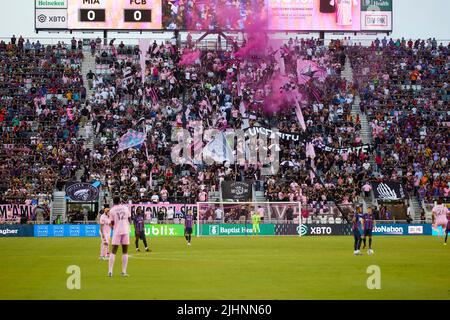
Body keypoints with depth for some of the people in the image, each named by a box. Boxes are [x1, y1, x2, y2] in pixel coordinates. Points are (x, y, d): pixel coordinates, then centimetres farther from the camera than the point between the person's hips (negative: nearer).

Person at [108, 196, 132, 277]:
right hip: (125, 231, 1)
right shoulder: (126, 207, 6)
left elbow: (112, 223, 1)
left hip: (117, 231, -1)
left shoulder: (112, 210, 0)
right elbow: (129, 220, 7)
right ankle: (124, 272, 2)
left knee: (113, 252, 2)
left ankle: (110, 271, -7)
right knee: (125, 252, 6)